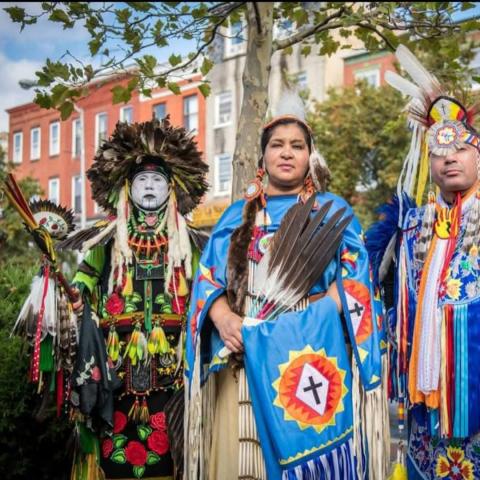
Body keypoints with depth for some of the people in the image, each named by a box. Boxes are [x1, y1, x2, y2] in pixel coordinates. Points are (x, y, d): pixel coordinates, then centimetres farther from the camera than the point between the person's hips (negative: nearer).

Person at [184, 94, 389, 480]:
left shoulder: (335, 211, 10)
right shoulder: (238, 214, 16)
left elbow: (355, 282, -1)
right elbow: (208, 277, 8)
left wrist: (305, 318, -16)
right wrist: (222, 317, -13)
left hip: (312, 357, -2)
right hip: (245, 357, 2)